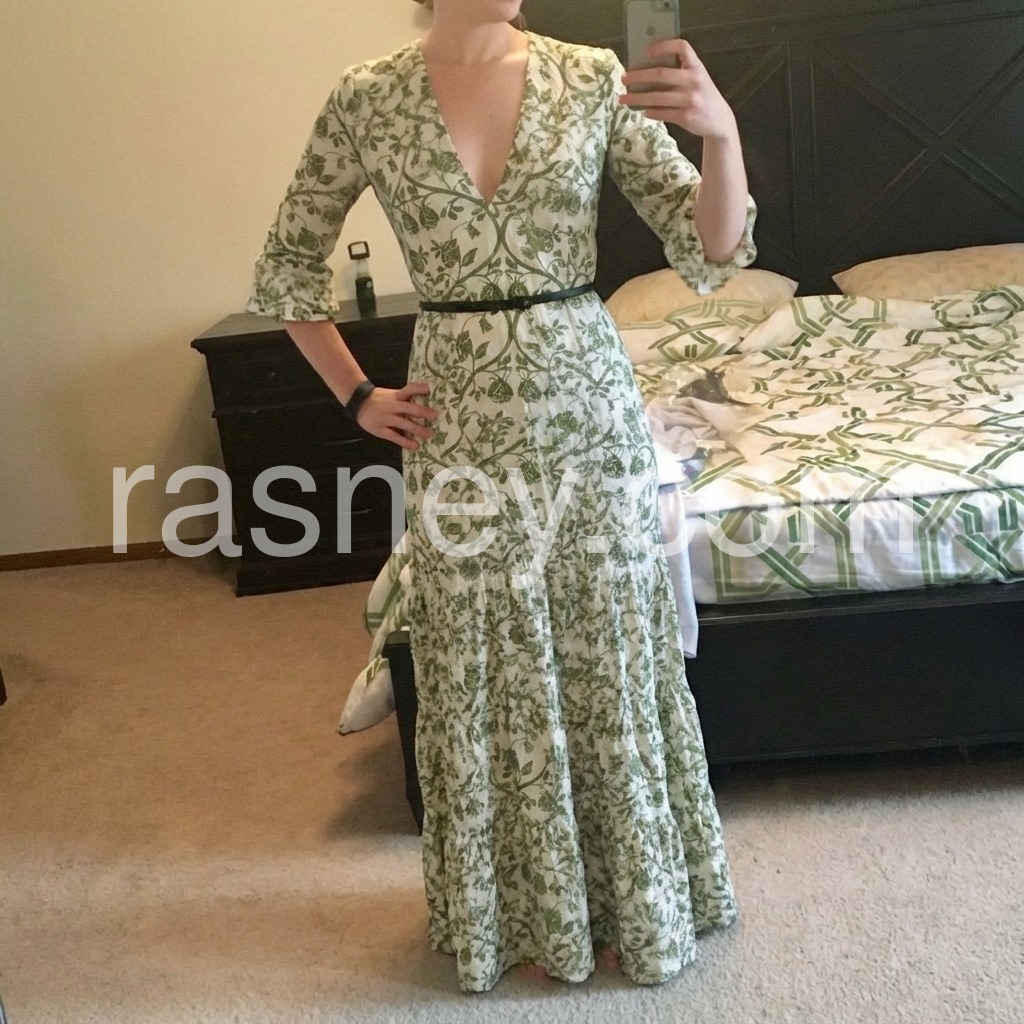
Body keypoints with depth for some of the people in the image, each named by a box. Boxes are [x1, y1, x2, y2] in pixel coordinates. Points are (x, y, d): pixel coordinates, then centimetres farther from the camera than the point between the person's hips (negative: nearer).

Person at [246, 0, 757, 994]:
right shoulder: (366, 99, -1)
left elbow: (710, 254, -5)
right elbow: (286, 268, 10)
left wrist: (723, 134, -22)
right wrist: (358, 397, 5)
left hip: (588, 402, 1)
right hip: (460, 421, 0)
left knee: (611, 658, 10)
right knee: (484, 674, 11)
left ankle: (642, 897, 34)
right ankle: (509, 906, 35)